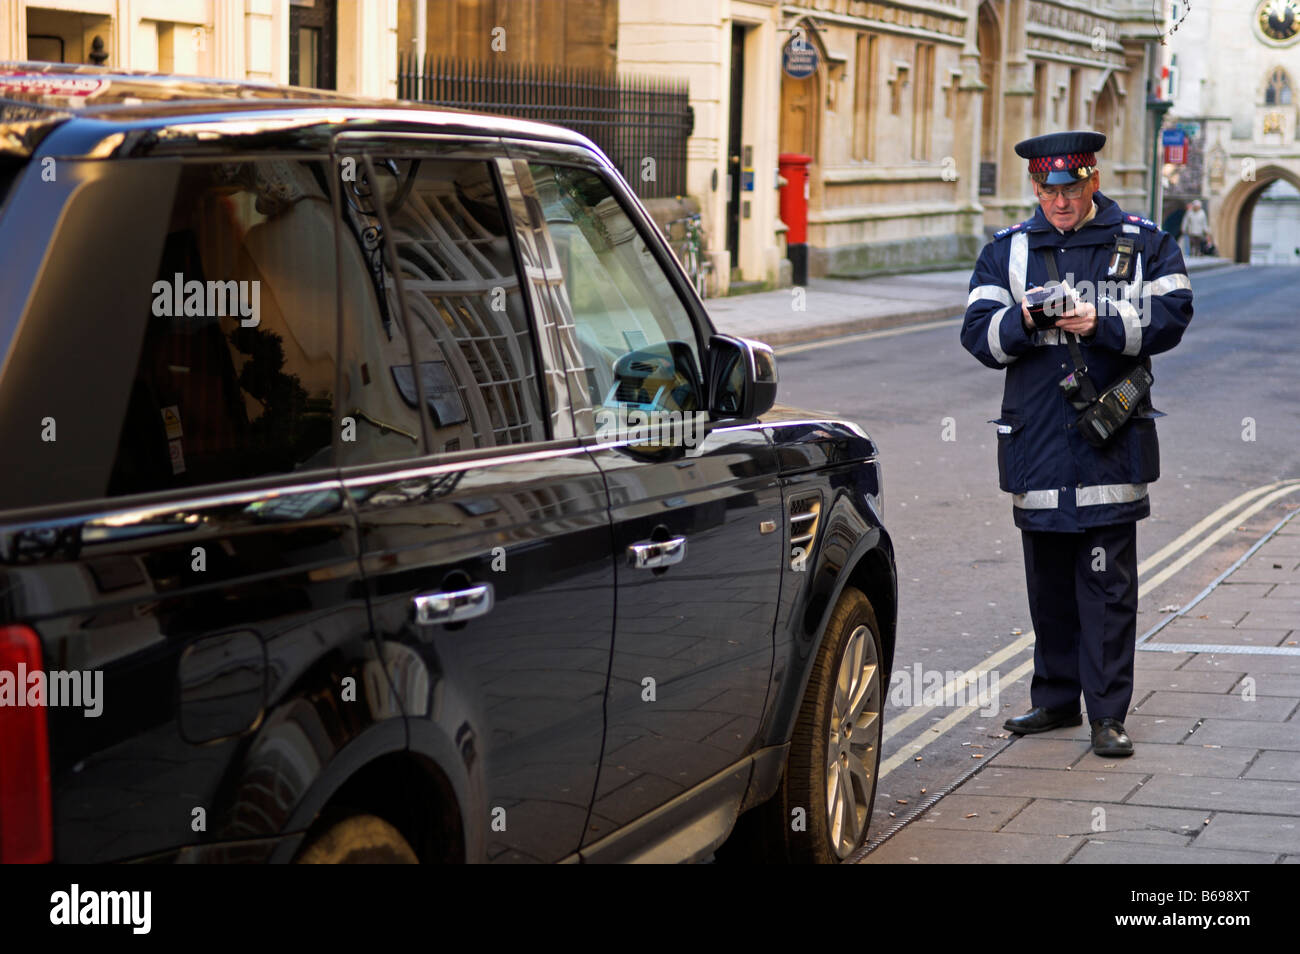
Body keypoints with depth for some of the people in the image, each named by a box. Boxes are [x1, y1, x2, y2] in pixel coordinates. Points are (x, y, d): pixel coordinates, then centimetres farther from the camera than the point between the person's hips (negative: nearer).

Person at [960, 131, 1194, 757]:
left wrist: (1101, 324, -18)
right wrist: (1023, 322, -17)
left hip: (1110, 443, -3)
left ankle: (1107, 713, 0)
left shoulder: (1143, 244, 5)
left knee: (1108, 584, -4)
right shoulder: (1006, 250, 10)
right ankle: (1056, 699, 25)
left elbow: (1170, 317, -4)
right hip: (1035, 442, 3)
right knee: (1047, 582, 12)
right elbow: (978, 334, 3)